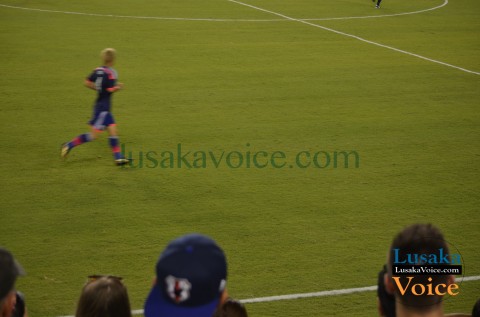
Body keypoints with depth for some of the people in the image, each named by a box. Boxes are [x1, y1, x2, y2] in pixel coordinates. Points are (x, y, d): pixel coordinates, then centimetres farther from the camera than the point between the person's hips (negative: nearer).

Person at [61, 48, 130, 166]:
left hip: (102, 107, 9)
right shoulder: (111, 73, -17)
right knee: (94, 134, -4)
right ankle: (69, 145, 0)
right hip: (103, 107, -9)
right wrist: (119, 87, -1)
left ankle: (118, 157, 6)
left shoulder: (97, 70, 5)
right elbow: (111, 90, -20)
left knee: (112, 130, 7)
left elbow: (87, 83, 4)